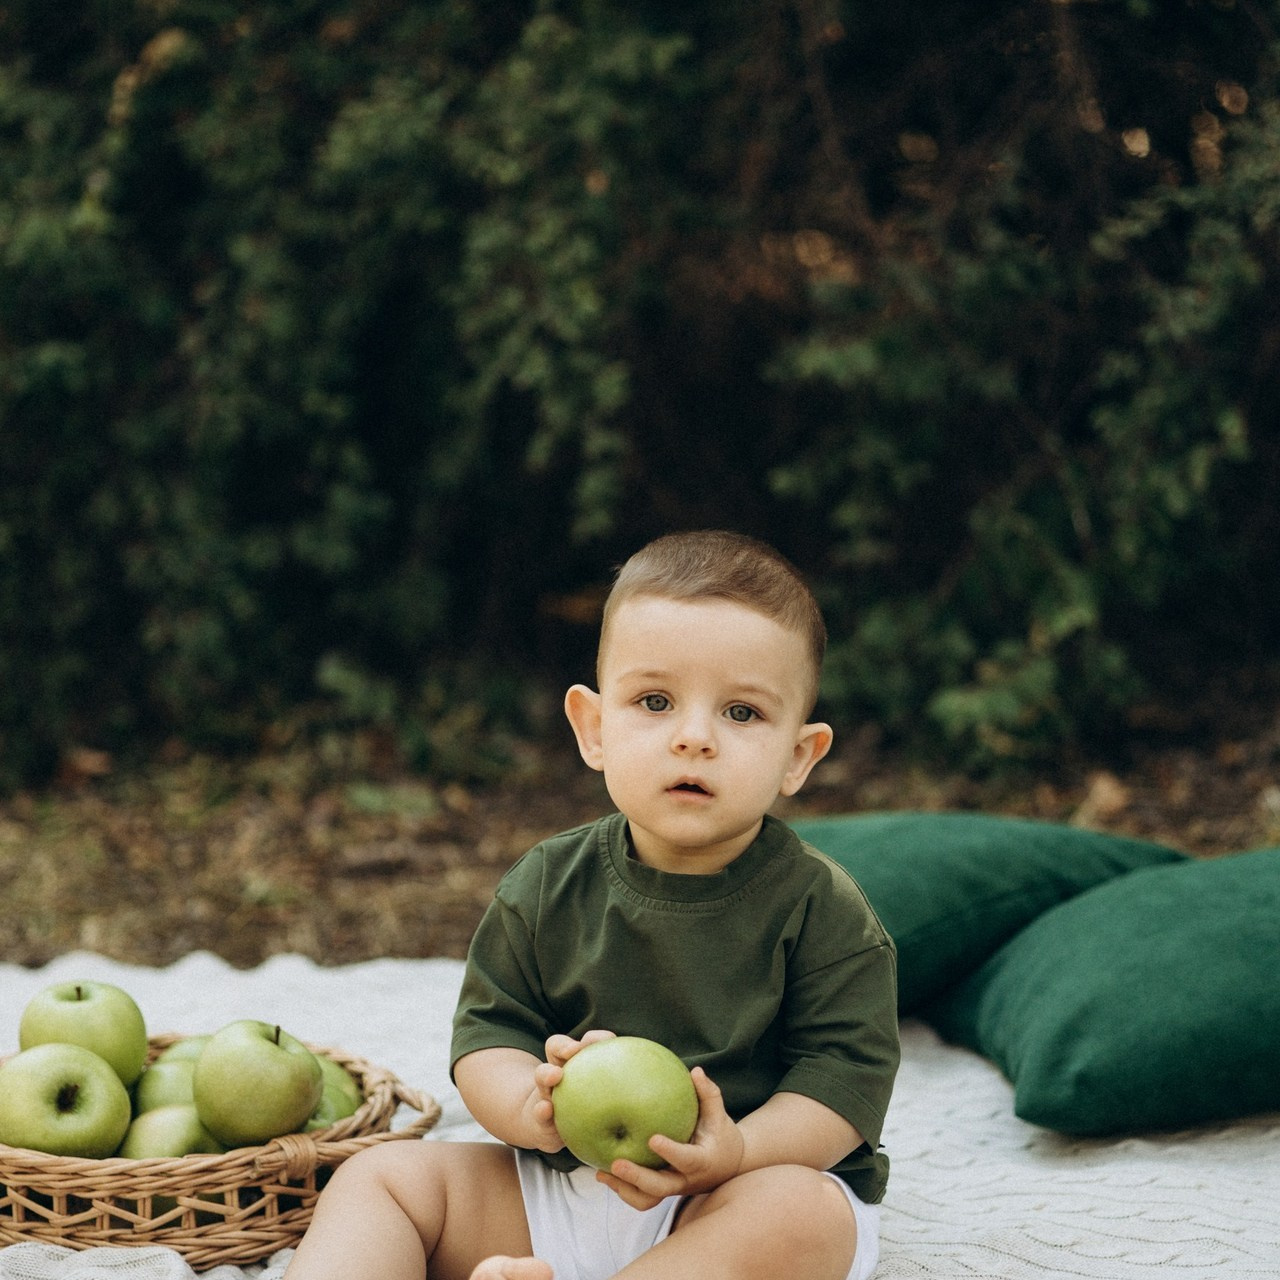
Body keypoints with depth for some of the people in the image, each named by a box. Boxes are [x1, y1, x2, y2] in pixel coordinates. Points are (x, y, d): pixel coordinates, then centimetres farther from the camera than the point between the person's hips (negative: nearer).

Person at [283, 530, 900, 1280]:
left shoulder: (819, 909, -8)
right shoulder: (547, 888, 2)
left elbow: (847, 1076, -12)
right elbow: (488, 1033, 2)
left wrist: (737, 1151, -31)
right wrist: (532, 1108, -23)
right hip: (559, 1188, 4)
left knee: (803, 1214, -35)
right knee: (383, 1176, -7)